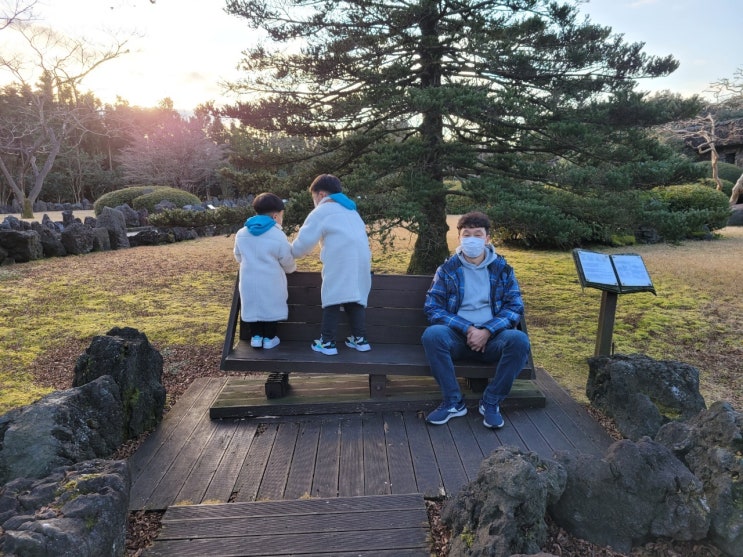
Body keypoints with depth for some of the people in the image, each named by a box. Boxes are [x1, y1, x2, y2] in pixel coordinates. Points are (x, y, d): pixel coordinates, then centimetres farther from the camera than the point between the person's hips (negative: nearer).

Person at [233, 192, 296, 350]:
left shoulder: (241, 233, 4)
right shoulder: (278, 236, -12)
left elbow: (239, 257, 16)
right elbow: (288, 262, -5)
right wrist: (292, 268, 18)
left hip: (248, 280, 4)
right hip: (271, 282, -4)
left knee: (253, 306, 17)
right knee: (270, 306, 11)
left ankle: (255, 336, 20)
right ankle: (269, 338, 17)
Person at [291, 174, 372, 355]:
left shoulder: (322, 211, 5)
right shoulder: (350, 210, 28)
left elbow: (304, 241, 3)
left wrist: (291, 253, 21)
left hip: (340, 263, -7)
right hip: (361, 259, 7)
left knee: (332, 299, 0)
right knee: (356, 299, 14)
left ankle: (327, 343, 5)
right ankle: (360, 339, 18)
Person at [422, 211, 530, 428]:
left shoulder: (502, 268, 8)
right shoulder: (447, 269, 5)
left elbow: (515, 307, 3)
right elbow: (432, 308, -1)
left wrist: (487, 331, -14)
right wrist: (467, 329, -14)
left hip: (492, 337, 1)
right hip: (458, 336, -1)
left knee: (519, 339, -31)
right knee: (432, 334, -32)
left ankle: (491, 402, -12)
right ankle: (453, 402, -17)